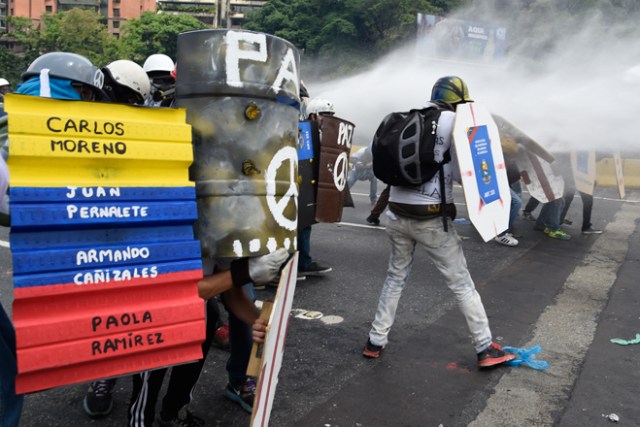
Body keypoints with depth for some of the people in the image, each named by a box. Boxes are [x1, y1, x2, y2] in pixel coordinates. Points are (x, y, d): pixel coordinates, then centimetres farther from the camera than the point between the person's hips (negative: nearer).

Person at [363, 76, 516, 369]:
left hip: (397, 215, 5)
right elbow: (460, 173, -10)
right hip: (432, 219, -4)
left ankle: (375, 342, 24)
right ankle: (485, 349, 20)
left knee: (396, 277, 20)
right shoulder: (454, 122, -4)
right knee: (461, 283, 9)